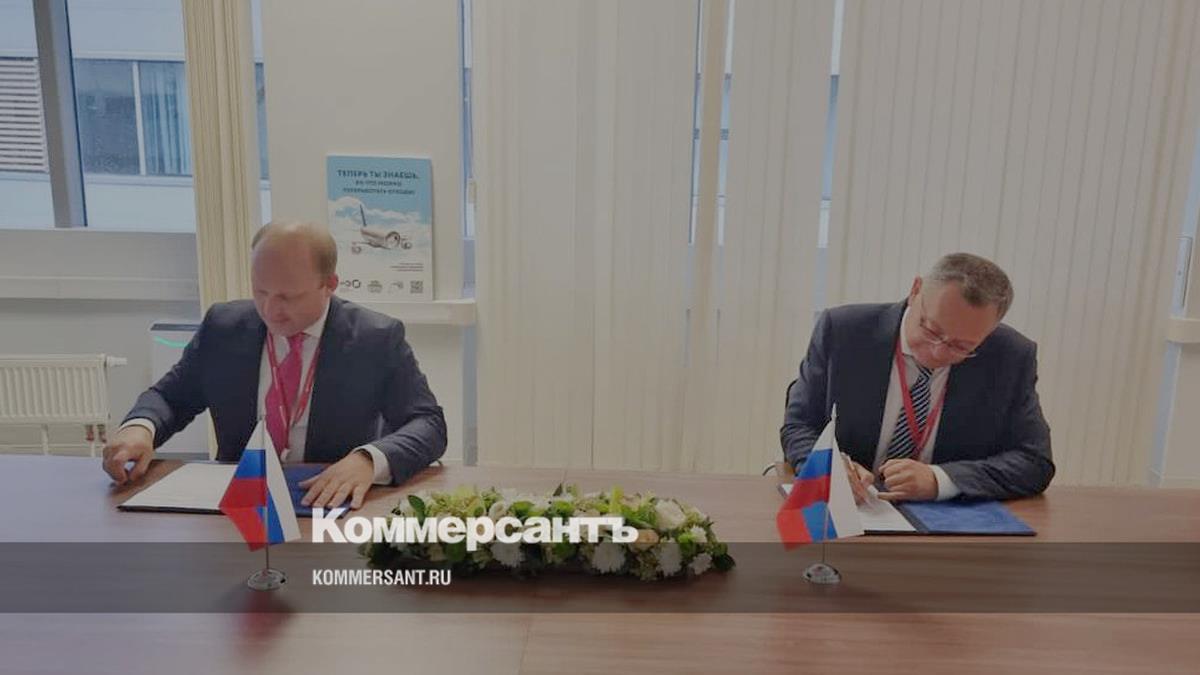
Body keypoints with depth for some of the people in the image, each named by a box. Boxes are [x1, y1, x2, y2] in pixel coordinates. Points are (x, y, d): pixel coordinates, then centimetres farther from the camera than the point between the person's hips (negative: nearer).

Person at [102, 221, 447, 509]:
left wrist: (369, 459, -31)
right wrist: (139, 427, -11)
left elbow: (428, 424, -11)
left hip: (332, 504, 0)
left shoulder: (378, 339, -8)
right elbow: (169, 396, 13)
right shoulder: (222, 326, 2)